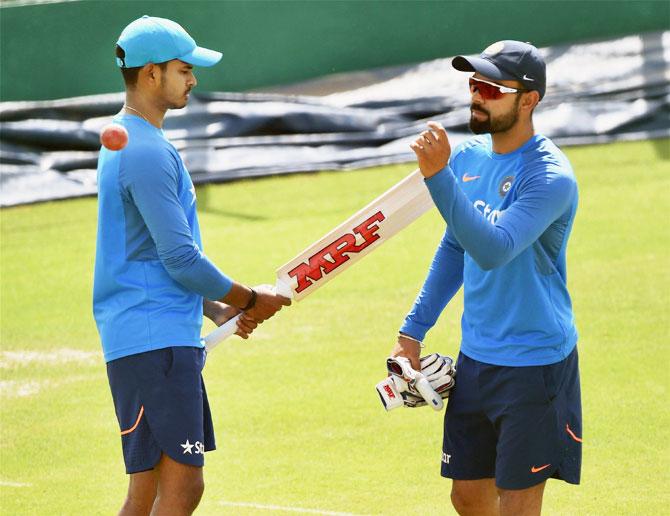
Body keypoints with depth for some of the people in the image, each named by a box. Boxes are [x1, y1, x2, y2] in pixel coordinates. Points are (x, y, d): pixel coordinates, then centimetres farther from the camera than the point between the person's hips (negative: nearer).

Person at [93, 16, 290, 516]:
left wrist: (217, 309, 17)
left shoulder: (126, 141, 19)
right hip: (154, 342, -11)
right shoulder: (146, 152, -15)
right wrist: (251, 300, -3)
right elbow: (181, 259, -17)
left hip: (168, 338, 11)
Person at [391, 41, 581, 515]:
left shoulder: (551, 176, -20)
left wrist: (438, 176, -38)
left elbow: (493, 250, -33)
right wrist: (413, 331, 17)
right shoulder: (467, 157, 4)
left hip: (535, 365, -7)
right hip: (475, 359, 7)